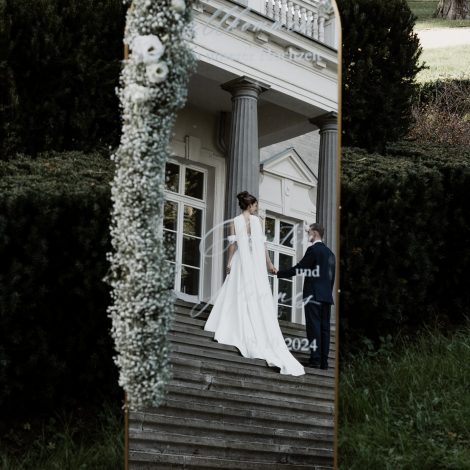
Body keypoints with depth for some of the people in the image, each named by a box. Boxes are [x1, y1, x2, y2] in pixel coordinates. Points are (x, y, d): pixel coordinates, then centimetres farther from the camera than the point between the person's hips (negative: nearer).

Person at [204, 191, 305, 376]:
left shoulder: (235, 221, 0)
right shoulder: (257, 220, 0)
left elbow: (232, 243, -5)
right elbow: (262, 243, 0)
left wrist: (229, 262, 4)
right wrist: (269, 264, 5)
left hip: (241, 263, 0)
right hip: (257, 264, 0)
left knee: (239, 296, 6)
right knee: (260, 300, 2)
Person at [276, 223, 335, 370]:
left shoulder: (313, 249, -7)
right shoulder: (330, 253, 18)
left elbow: (299, 268, -9)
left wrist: (279, 273, 1)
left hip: (313, 295, -8)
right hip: (327, 296, 8)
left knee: (314, 327, -10)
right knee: (324, 328, 5)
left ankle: (315, 360, -15)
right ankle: (324, 361, 4)